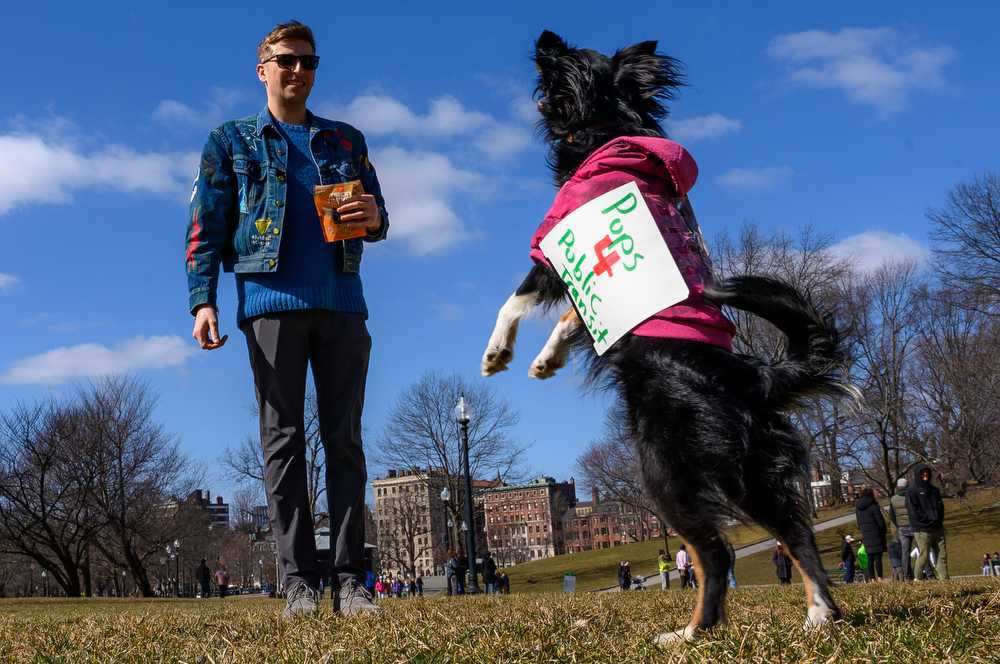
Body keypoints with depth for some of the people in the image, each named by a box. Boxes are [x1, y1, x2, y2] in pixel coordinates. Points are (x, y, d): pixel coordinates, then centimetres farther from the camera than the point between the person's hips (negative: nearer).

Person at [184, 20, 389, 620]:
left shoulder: (347, 140, 20)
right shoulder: (231, 140, 14)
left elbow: (378, 214, 17)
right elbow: (206, 228, 7)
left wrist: (375, 219, -8)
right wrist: (203, 300, -6)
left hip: (342, 304, 2)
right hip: (270, 301, -2)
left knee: (345, 439, -2)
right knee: (283, 440, -4)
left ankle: (351, 579, -2)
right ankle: (299, 582, -3)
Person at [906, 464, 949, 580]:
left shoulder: (934, 490, 19)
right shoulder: (912, 492, -1)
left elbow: (941, 507, 20)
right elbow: (914, 512, -8)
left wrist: (939, 519, 1)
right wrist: (930, 518, -10)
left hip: (937, 528, 6)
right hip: (922, 530, -6)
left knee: (942, 555, 0)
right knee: (924, 556, -8)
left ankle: (944, 580, -1)